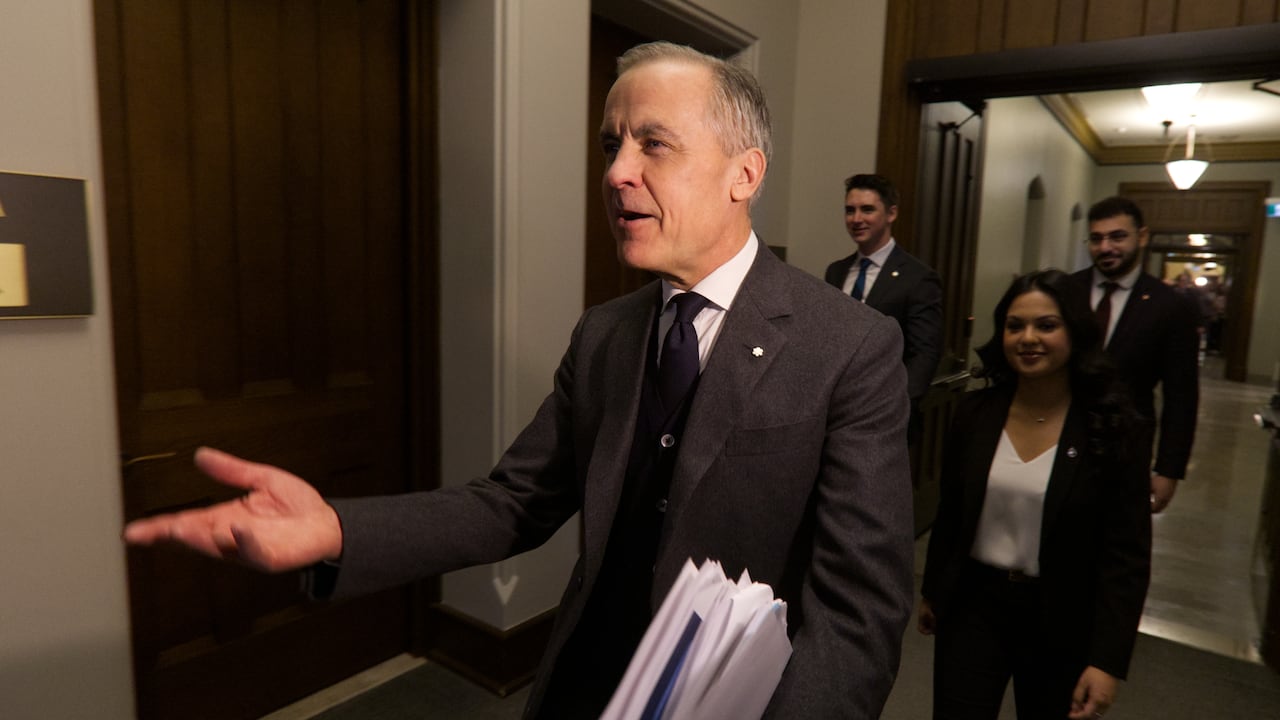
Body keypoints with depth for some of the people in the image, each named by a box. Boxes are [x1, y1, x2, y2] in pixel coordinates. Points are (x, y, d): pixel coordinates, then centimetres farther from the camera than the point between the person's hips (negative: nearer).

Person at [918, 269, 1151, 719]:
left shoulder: (1110, 428, -12)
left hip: (1061, 621, -1)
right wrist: (931, 593, 12)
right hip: (973, 604, 2)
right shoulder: (974, 414, -5)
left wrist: (1108, 661, -14)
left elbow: (1127, 554, -11)